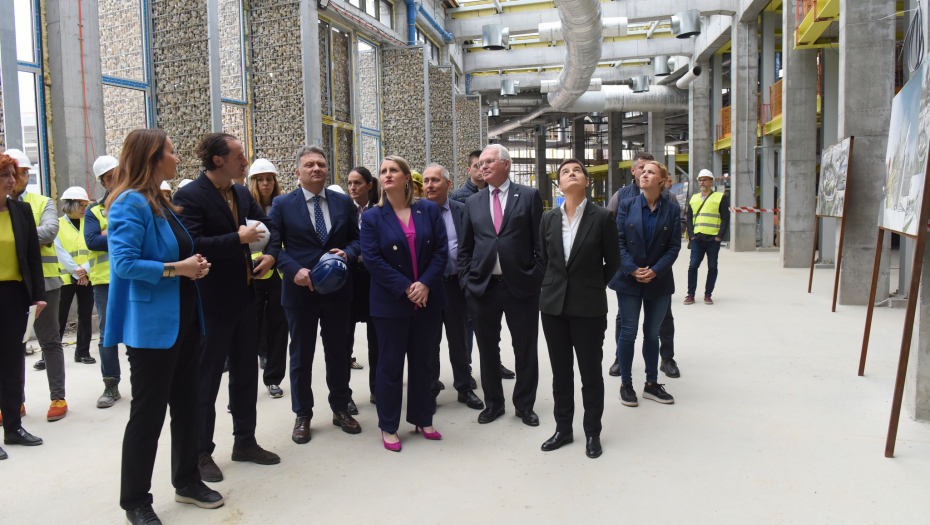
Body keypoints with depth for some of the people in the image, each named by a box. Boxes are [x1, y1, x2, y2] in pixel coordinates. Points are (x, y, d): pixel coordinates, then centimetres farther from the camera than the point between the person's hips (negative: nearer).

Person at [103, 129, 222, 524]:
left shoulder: (162, 203, 14)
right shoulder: (131, 203, -14)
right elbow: (124, 263, -23)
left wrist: (194, 265, 2)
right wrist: (176, 268, -18)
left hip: (183, 320, 9)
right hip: (152, 325, -9)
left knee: (187, 405, 16)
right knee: (148, 413, 2)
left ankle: (187, 481, 31)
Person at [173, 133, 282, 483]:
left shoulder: (242, 194, 9)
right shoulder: (189, 197, -14)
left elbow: (269, 227, 20)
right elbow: (192, 244, -26)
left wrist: (271, 254, 2)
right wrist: (238, 238, -24)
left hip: (245, 298, 8)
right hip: (212, 304, -8)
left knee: (246, 374, 16)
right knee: (205, 380, 5)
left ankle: (245, 442, 31)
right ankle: (201, 452, 19)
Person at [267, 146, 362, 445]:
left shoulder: (343, 202, 6)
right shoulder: (282, 204, -2)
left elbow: (356, 239, 9)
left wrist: (347, 253, -13)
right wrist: (295, 271, -19)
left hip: (337, 289, 2)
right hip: (300, 291, -2)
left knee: (337, 351, 13)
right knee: (301, 356, 10)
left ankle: (341, 409, 29)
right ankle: (303, 415, 25)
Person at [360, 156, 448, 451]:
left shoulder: (429, 211, 4)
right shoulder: (372, 217, -1)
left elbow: (441, 250, -1)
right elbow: (372, 260, -9)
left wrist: (425, 284, -15)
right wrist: (405, 288, -17)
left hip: (427, 300, 2)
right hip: (391, 303, -2)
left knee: (421, 361, 13)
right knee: (390, 364, 6)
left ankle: (422, 419, 28)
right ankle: (388, 427, 19)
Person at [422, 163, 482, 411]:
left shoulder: (462, 211, 3)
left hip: (455, 284, 1)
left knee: (459, 339, 13)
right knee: (429, 342, 10)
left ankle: (464, 388, 28)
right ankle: (429, 391, 23)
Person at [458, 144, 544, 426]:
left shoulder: (529, 196, 2)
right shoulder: (473, 202, 11)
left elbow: (540, 241, 0)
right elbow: (465, 247, 13)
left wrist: (539, 278, -6)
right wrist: (466, 280, 4)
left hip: (521, 286, -2)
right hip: (483, 286, 3)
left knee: (526, 350, 7)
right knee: (487, 349, 11)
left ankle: (524, 405, 24)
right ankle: (493, 403, 28)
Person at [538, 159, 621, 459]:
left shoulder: (602, 218, -6)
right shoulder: (549, 219, 4)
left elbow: (613, 262, 1)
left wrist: (592, 287, 7)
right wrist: (554, 287, 11)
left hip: (589, 307, -3)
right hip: (554, 305, 3)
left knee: (591, 372, 6)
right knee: (560, 372, 12)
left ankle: (592, 433, 21)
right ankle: (563, 429, 26)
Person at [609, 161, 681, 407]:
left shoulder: (672, 209, 1)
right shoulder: (627, 206, 0)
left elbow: (674, 246, -2)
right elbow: (618, 241, -3)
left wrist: (655, 271, -14)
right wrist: (632, 269, -14)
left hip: (659, 282, 1)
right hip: (629, 281, -1)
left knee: (652, 332, 10)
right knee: (628, 332, 3)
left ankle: (651, 384, 22)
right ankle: (626, 385, 16)